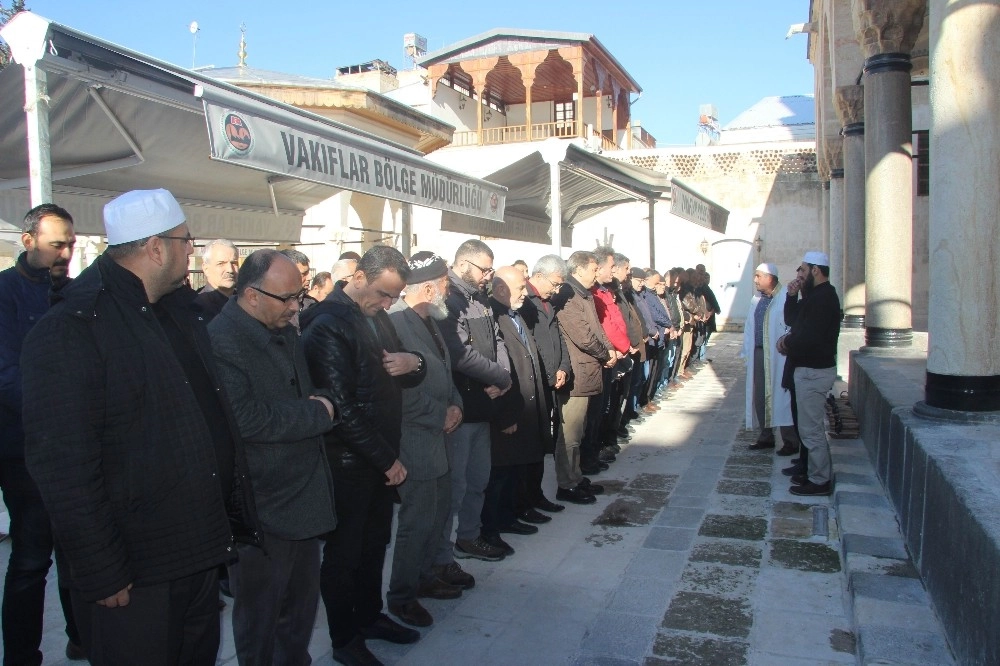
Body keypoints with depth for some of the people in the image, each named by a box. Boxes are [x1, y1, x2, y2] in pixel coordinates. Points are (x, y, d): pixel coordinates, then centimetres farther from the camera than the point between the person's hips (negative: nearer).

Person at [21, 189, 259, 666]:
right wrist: (103, 573, -18)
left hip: (200, 555, 8)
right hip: (133, 579, -8)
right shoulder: (69, 331, -17)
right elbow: (63, 466, -20)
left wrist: (238, 517, 13)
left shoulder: (179, 313, 9)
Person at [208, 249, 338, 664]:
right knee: (260, 616, 10)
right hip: (262, 508, -8)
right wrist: (317, 413, -17)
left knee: (303, 603, 22)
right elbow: (245, 418, -29)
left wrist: (323, 402, 0)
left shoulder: (284, 334, 10)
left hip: (303, 499, 9)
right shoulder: (221, 340, -20)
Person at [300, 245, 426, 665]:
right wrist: (387, 460, -16)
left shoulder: (377, 317, 9)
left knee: (375, 544, 19)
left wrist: (413, 363, -9)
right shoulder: (328, 326, -17)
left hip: (381, 458, 8)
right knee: (344, 552, 9)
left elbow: (406, 378, 16)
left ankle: (370, 616, 38)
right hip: (348, 462, -7)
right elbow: (343, 407, -22)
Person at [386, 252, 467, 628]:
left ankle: (425, 575, 37)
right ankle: (402, 595, 18)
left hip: (436, 433, 9)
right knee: (417, 520, 0)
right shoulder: (396, 323, -20)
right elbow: (405, 389, -23)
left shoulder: (429, 321, 11)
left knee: (438, 510, 19)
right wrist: (442, 416, -14)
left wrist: (455, 404, 0)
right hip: (414, 438, -9)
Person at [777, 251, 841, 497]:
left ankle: (820, 481, 5)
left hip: (813, 371, -11)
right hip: (811, 368, 11)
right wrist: (792, 296, 1)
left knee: (811, 429, -4)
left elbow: (810, 337, -26)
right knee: (813, 426, 17)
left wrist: (787, 342, -9)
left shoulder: (823, 297, -19)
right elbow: (792, 319, 15)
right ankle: (816, 473, 27)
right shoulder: (815, 295, 14)